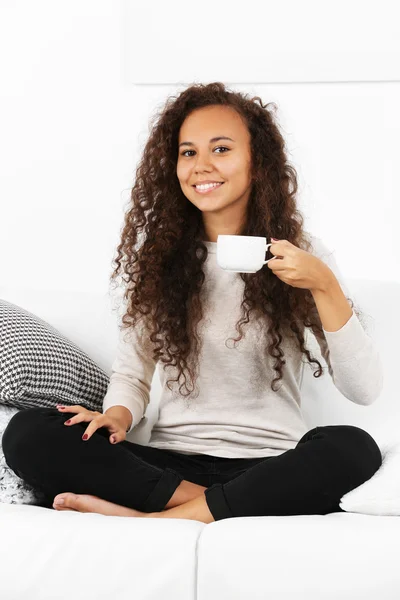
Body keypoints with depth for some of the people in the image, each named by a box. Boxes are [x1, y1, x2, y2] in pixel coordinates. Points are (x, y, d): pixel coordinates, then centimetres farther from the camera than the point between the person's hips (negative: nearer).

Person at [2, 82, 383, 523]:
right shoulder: (157, 253, 8)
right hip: (171, 462, 1)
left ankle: (156, 520, -27)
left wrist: (325, 286, -18)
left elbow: (364, 391, -6)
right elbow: (131, 371, 11)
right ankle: (205, 502, -20)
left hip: (269, 468, -1)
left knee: (353, 449, -35)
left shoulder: (302, 255, 2)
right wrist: (117, 416, -13)